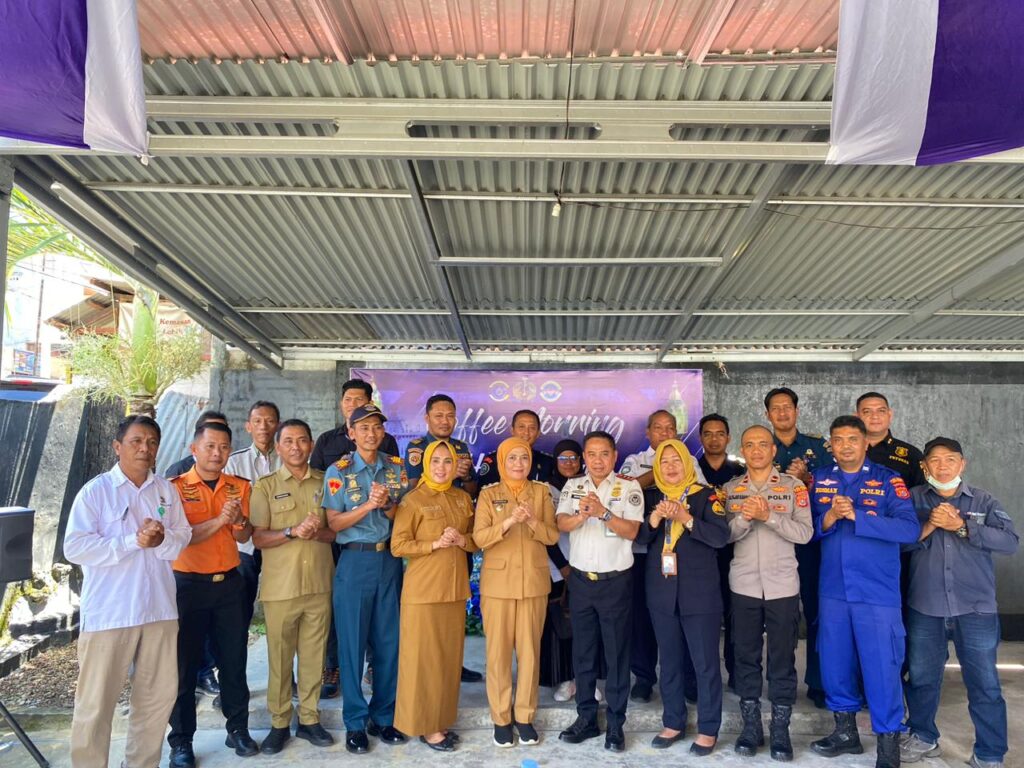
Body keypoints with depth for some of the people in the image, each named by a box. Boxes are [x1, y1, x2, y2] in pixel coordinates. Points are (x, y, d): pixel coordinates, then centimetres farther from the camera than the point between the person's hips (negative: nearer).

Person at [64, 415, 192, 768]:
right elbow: (75, 547, -14)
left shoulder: (166, 491, 8)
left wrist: (162, 538, -17)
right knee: (95, 702, 4)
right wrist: (134, 541, -20)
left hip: (159, 609, 5)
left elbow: (183, 538, 6)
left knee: (159, 694, 14)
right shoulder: (95, 490, -5)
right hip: (108, 613, -4)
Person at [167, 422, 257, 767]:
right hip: (188, 584, -3)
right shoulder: (176, 487, -6)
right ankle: (181, 740, 18)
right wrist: (219, 520, -26)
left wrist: (239, 520, -20)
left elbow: (244, 537, 2)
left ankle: (238, 728, 22)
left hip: (229, 583, 3)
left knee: (234, 659, 9)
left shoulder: (240, 487, 4)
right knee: (184, 663, 6)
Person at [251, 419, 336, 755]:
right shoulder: (265, 486, 1)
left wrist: (317, 532, -14)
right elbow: (258, 538, -5)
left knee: (314, 655, 9)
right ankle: (279, 723, 21)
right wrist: (293, 531, -20)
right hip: (280, 586, -2)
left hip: (319, 583, 2)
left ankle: (308, 719, 23)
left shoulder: (326, 482, 6)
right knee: (280, 657, 7)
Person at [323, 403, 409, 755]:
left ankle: (384, 717, 22)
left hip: (390, 559, 3)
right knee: (352, 642, 3)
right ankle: (355, 722, 16)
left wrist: (386, 505, -15)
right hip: (355, 561, -2)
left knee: (388, 641, 7)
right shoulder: (338, 471, -2)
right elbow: (334, 523, -6)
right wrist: (368, 505, -18)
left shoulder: (396, 468, 6)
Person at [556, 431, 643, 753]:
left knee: (617, 653, 6)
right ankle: (586, 718, 26)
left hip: (616, 581, -3)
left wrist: (603, 512, -26)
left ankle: (615, 724, 18)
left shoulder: (629, 486, -5)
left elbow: (631, 531, -13)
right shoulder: (573, 486, 5)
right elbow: (561, 524, -6)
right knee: (583, 651, 12)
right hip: (580, 579, 3)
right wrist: (581, 515, -26)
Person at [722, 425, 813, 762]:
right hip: (743, 585, 2)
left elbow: (805, 533, -9)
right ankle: (750, 726, 22)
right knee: (746, 656, 9)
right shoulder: (730, 489, 5)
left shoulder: (793, 486, 0)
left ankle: (780, 731, 18)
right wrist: (744, 519, -20)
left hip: (782, 586, -1)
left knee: (782, 659, 5)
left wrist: (769, 515, -21)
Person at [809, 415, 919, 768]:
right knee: (834, 663, 13)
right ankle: (846, 732, 32)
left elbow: (910, 529, -18)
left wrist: (856, 516, -24)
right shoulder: (819, 479, 5)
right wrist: (827, 520, -17)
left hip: (877, 593, -4)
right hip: (833, 591, 4)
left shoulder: (888, 479, -6)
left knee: (881, 668, 0)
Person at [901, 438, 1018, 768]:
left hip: (976, 608, -1)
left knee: (984, 683, 5)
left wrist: (963, 526, -17)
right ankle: (923, 737, 34)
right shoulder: (913, 499, 3)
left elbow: (1009, 541, -9)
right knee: (921, 676, 15)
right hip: (925, 607, 1)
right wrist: (928, 526, -19)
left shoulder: (983, 500, 4)